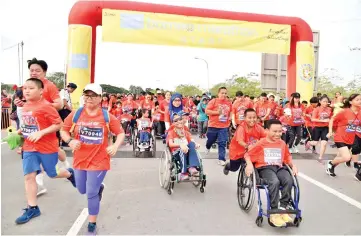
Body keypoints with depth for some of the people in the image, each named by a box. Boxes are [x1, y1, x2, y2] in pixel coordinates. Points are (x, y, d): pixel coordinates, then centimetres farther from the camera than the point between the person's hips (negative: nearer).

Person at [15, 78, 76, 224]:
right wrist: (21, 131, 5)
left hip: (47, 147, -6)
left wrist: (41, 133, -26)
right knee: (29, 176, 3)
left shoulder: (46, 106, -18)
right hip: (29, 148, 7)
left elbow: (59, 124, -20)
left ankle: (70, 174, 42)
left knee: (52, 174, 10)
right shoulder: (26, 106, 6)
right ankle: (32, 208, 15)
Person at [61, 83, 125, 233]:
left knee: (91, 193, 1)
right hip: (80, 160, 4)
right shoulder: (76, 114, -3)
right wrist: (70, 141, -15)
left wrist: (115, 146, -18)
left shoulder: (107, 116, -7)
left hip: (99, 161, -3)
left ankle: (92, 224, 22)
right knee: (82, 190, 21)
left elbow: (121, 133, 0)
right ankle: (99, 187, 54)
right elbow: (63, 131, 5)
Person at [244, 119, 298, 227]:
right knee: (274, 182, -35)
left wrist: (293, 166, 10)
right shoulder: (261, 143, 1)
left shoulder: (282, 143, 14)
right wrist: (249, 165, -13)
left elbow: (287, 156, 28)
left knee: (289, 180, -28)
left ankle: (283, 209, -17)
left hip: (279, 167, 4)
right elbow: (247, 154, 5)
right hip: (265, 168, -4)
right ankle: (274, 213, -24)